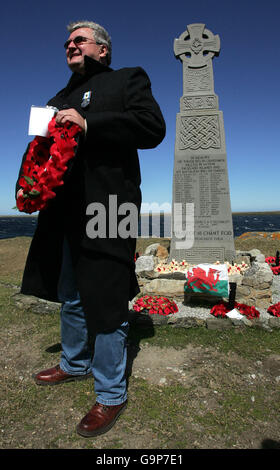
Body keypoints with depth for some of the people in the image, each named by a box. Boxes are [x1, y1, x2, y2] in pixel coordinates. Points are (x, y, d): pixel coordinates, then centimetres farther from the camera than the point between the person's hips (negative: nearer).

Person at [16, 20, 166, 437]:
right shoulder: (59, 99, 28)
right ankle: (75, 364, 38)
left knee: (105, 302, -4)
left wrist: (89, 124, -15)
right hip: (63, 214, 7)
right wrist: (25, 184, 6)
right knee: (70, 297, 16)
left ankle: (112, 394, 14)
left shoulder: (128, 79, 9)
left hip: (106, 211, -7)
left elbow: (152, 128, -9)